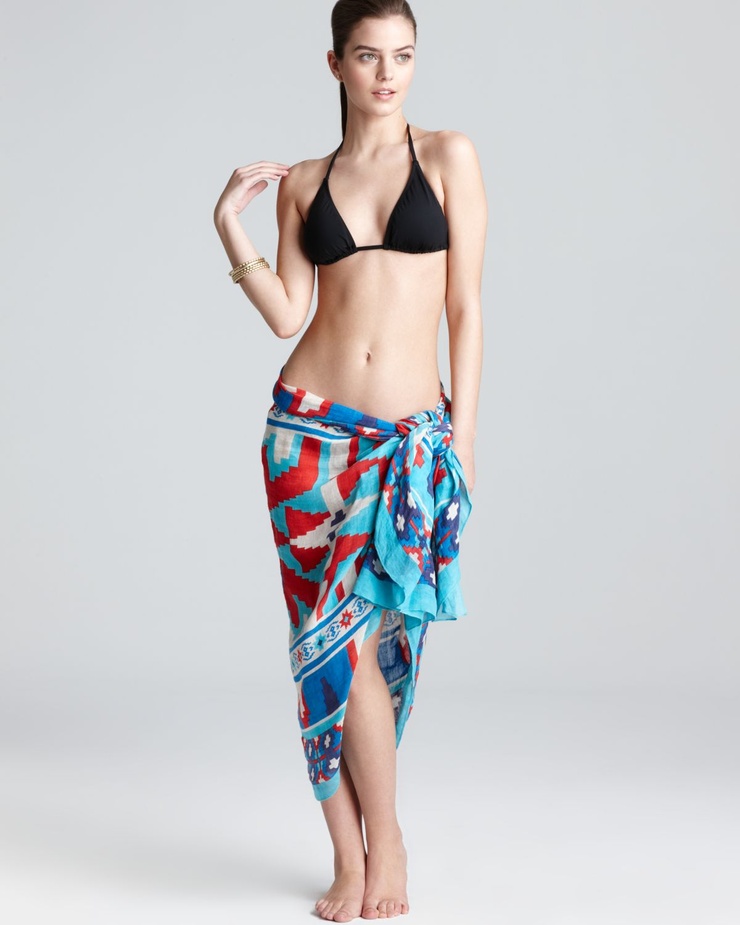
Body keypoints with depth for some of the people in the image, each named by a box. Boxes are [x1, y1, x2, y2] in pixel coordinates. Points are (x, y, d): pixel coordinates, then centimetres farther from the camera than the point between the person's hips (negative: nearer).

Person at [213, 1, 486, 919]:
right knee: (329, 643, 2)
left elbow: (465, 309, 0)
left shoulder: (448, 156, 3)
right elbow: (285, 316, 3)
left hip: (412, 433, -2)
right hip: (311, 425, 2)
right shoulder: (303, 183, 10)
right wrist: (230, 226, -5)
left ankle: (379, 842, 11)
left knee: (350, 642, -9)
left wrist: (461, 440, -3)